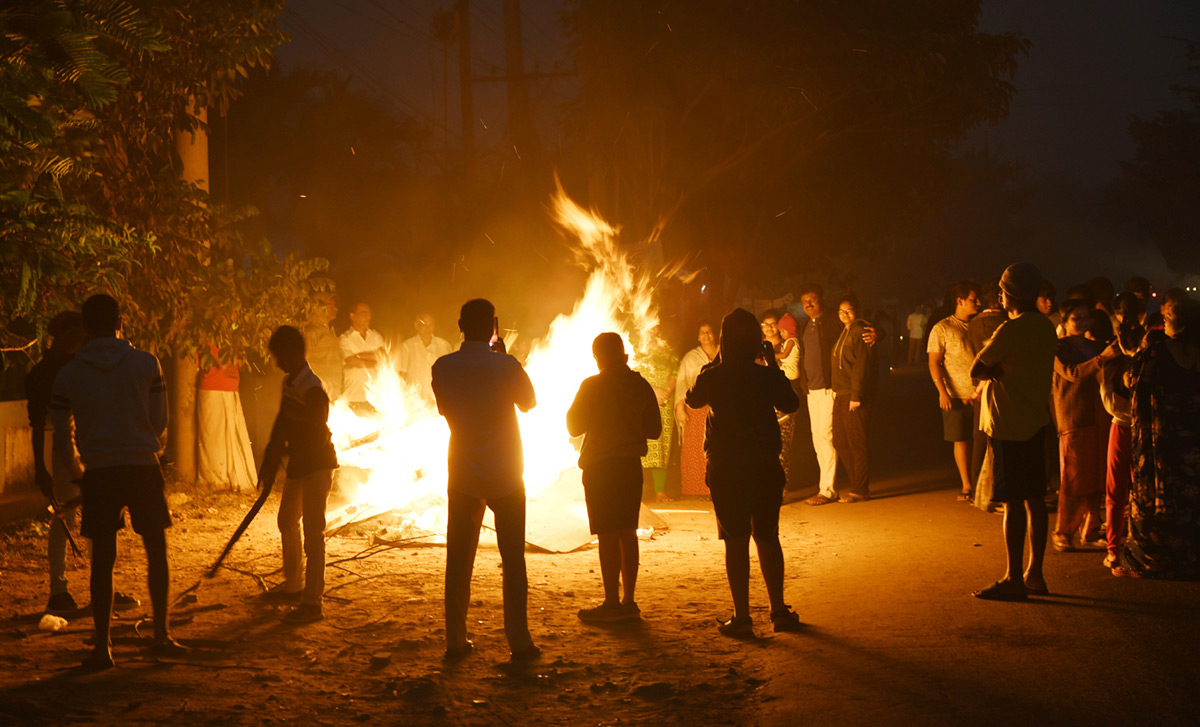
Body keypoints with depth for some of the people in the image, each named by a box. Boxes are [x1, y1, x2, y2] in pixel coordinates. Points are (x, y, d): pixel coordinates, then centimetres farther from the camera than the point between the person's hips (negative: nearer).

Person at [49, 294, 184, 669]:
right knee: (157, 553, 12)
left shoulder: (68, 374, 1)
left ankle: (102, 647, 7)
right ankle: (161, 635, 13)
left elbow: (60, 438, 6)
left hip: (98, 472, 1)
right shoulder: (146, 364, -1)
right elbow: (160, 422, 5)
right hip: (143, 468, 0)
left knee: (102, 560, 6)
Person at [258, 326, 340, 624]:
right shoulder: (289, 382, 7)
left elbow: (315, 436, -23)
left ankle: (312, 602, -7)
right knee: (287, 522, 22)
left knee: (312, 532, -9)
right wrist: (269, 465, 6)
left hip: (317, 467, -10)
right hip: (299, 466, 10)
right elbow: (282, 425, 12)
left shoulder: (313, 389, -22)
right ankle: (293, 585, 37)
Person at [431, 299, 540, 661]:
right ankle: (519, 641, 3)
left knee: (458, 559, 8)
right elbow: (528, 402, 5)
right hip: (505, 475, -2)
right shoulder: (507, 365, -14)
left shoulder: (443, 367, -6)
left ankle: (456, 641, 9)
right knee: (513, 559, 4)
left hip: (462, 477, 2)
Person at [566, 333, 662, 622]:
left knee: (608, 534, -3)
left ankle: (612, 602, -3)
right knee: (628, 533, 12)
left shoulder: (592, 386, -10)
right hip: (632, 465, 5)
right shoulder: (642, 386, 3)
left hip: (600, 467, -5)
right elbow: (654, 429, 8)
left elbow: (574, 426, -4)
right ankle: (628, 601, 15)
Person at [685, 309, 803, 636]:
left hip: (725, 470, -1)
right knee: (767, 537, 14)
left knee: (736, 540, 2)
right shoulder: (769, 376, -7)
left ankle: (742, 617, 1)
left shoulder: (711, 378, -9)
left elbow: (692, 400, 13)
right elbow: (791, 404, 11)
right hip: (766, 466, 2)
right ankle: (779, 611, 18)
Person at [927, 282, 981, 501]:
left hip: (981, 393, 3)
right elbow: (934, 362, -3)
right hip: (956, 394, -3)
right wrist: (942, 391, -13)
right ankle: (966, 486, 13)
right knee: (961, 440, 3)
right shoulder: (942, 328, 0)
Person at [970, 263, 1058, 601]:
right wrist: (995, 373, 3)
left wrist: (990, 372, 3)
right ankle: (1035, 574, 18)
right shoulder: (1046, 327, 10)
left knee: (1013, 501, -5)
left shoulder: (1011, 330, -18)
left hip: (1009, 425, -9)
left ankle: (1014, 579, -2)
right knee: (1035, 499, 11)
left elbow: (976, 369, -13)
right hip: (1035, 421, 9)